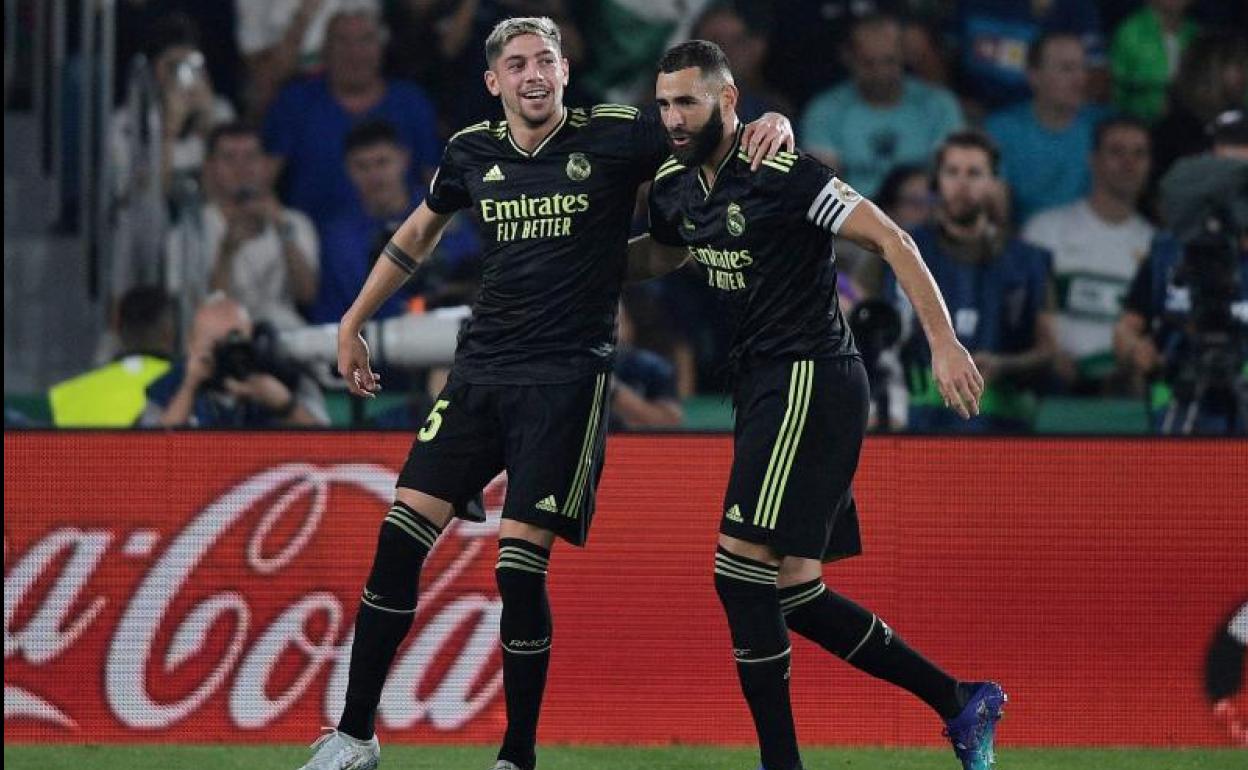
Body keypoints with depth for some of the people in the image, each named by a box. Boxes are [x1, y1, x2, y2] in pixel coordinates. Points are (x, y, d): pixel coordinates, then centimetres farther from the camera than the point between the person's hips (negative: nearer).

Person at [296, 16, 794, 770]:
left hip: (568, 376, -4)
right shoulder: (472, 153, 7)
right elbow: (419, 233, 26)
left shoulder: (615, 136, -6)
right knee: (400, 539, -3)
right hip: (482, 369, 4)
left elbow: (720, 140, 3)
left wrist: (773, 126, -21)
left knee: (520, 567, -10)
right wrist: (353, 324, 29)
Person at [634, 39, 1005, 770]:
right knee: (793, 589, 9)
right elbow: (656, 257, 31)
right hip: (762, 382, 9)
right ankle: (961, 703, 21)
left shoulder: (783, 175, -16)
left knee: (740, 568, -16)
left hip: (811, 380, -9)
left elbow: (892, 241, -15)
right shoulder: (674, 188, 9)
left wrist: (945, 342, -20)